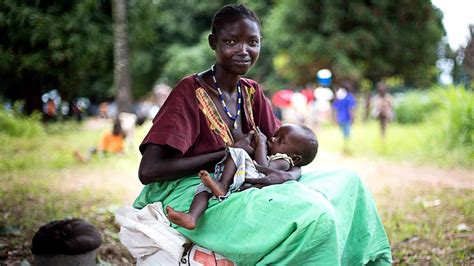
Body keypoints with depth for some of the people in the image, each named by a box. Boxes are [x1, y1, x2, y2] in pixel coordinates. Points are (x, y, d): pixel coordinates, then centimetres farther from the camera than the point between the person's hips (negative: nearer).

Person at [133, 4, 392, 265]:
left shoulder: (252, 93, 8)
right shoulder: (190, 92, -13)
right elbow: (147, 171, -19)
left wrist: (290, 175, -15)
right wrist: (228, 153, -16)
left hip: (239, 190, 8)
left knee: (346, 181, 2)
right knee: (315, 216, -27)